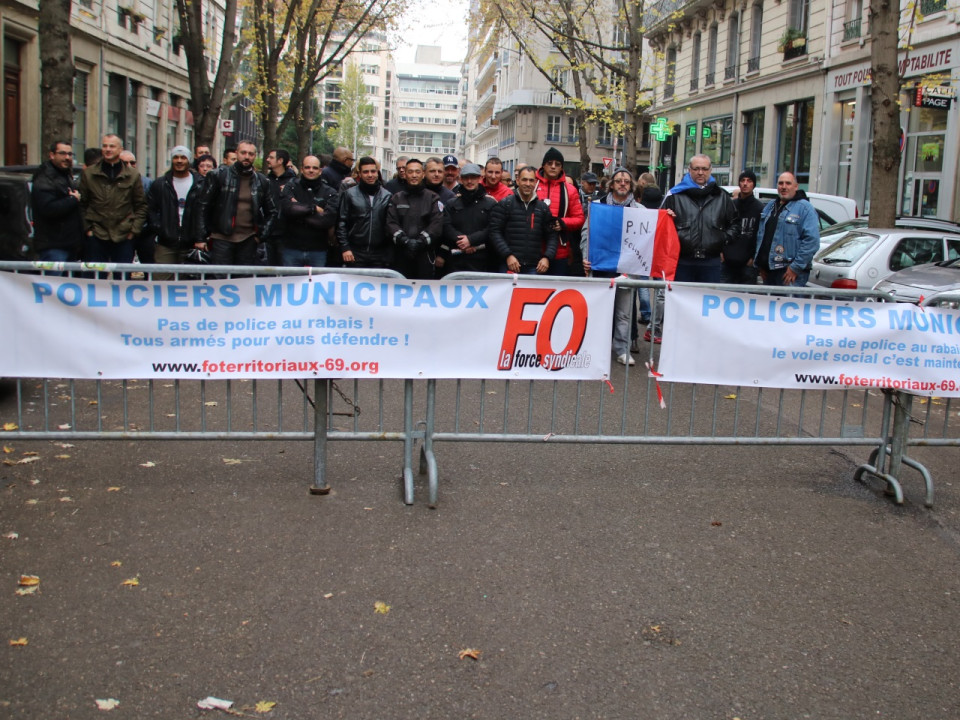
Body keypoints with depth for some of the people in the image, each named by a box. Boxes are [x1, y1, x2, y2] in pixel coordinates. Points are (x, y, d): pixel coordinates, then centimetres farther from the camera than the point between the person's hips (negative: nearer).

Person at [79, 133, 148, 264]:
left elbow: (141, 205, 7)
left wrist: (134, 230, -2)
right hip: (96, 236, 0)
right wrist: (87, 228, -1)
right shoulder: (88, 174, 6)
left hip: (124, 237, 0)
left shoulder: (133, 175, 6)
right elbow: (82, 204, 8)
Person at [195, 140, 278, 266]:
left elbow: (272, 212, 20)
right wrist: (201, 237, -4)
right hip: (222, 238, -3)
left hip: (248, 240, 3)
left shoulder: (261, 181, 10)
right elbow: (203, 206, 1)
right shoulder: (219, 175, 1)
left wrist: (261, 235, 8)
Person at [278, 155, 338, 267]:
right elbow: (287, 208, -15)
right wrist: (314, 209, -10)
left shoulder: (330, 193, 2)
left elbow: (329, 220, -13)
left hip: (318, 250, 0)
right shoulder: (290, 187, 4)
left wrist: (300, 210, -10)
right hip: (291, 249, 0)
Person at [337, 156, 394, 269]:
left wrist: (389, 253, 4)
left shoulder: (387, 196, 8)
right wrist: (345, 248, -6)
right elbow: (341, 223, 2)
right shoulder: (349, 194, 3)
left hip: (380, 256, 1)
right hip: (355, 254, -1)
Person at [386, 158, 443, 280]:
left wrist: (421, 241, -17)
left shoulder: (433, 198, 10)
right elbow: (391, 223, 2)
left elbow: (437, 224, -3)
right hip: (401, 255, 2)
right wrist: (404, 240, -16)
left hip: (425, 255, -1)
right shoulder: (396, 199, 15)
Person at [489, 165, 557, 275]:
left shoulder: (543, 207, 14)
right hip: (509, 266, -3)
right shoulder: (505, 204, 3)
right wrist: (507, 255, -13)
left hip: (535, 267, 3)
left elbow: (551, 236, 14)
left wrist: (547, 257, -2)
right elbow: (494, 232, -3)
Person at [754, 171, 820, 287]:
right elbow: (760, 235, 21)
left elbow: (812, 240, -15)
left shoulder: (805, 208, -6)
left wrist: (796, 267, -18)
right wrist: (759, 264, 11)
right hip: (768, 271, 8)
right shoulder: (769, 207, 19)